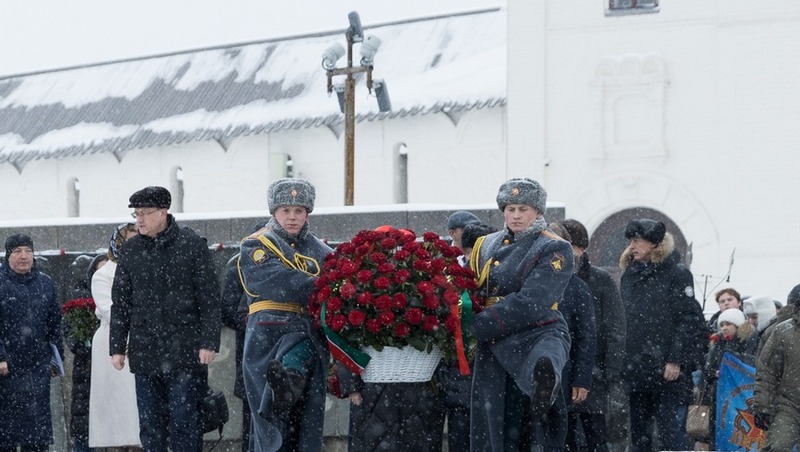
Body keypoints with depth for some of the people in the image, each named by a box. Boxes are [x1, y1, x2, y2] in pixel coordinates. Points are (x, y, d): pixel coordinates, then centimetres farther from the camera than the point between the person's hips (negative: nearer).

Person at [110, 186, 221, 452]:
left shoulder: (192, 245, -2)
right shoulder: (130, 250, 9)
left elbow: (209, 298, -2)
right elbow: (120, 303, 13)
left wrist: (208, 342, -8)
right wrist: (117, 347, 8)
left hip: (185, 351, -4)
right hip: (145, 353, 4)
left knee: (184, 421, -4)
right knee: (150, 426, 5)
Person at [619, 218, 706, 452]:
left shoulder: (676, 274, -2)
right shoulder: (629, 276, 17)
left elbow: (689, 319, -8)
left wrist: (676, 361, -15)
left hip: (668, 372, -6)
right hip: (635, 371, 6)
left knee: (671, 433, -8)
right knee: (638, 433, 9)